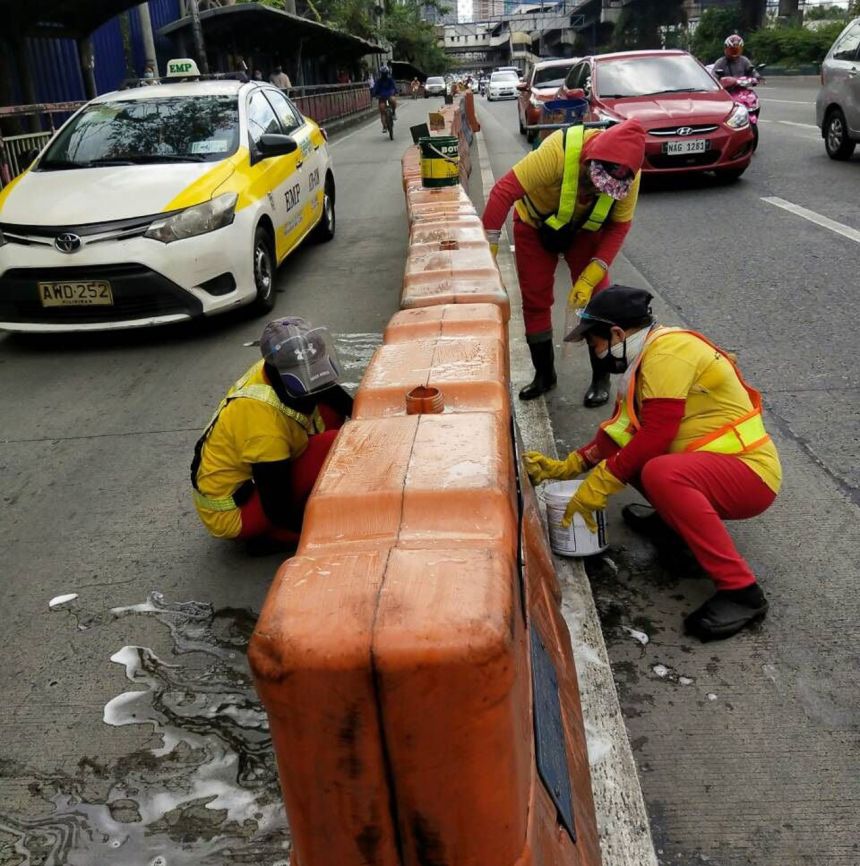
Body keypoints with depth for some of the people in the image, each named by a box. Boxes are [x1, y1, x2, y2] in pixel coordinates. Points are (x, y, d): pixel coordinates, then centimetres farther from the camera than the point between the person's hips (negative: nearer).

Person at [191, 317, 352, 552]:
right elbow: (279, 512, -26)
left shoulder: (276, 372, -11)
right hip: (231, 516, -9)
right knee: (332, 445, -25)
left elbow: (327, 389, 10)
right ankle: (274, 535, -9)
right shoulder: (266, 425, -34)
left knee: (329, 408, -1)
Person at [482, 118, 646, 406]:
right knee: (535, 302, 3)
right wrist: (487, 250, -37)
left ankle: (601, 379, 11)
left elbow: (619, 225, -17)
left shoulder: (629, 173, -28)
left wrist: (590, 276, -25)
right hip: (535, 225, -1)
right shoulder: (559, 151, -40)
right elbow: (504, 191, -38)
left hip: (585, 230, 2)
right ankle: (544, 374, 22)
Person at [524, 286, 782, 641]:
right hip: (713, 466, 10)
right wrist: (565, 466, 13)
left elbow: (656, 435, -25)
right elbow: (621, 431, 17)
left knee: (660, 473, -36)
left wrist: (600, 485, -18)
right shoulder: (645, 358, 12)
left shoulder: (667, 351, -18)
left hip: (751, 474, -9)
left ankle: (740, 590, -28)